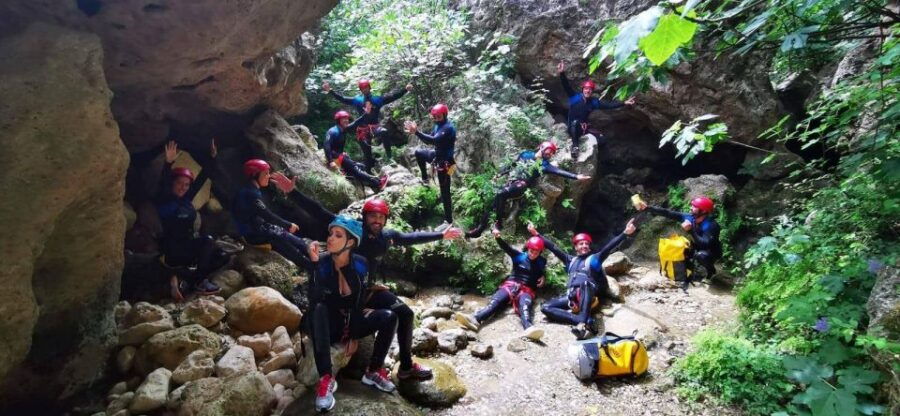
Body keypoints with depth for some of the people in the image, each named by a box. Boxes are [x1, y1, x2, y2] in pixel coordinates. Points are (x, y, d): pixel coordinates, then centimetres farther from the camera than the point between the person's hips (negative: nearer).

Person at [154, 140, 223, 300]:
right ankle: (198, 282, -14)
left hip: (189, 246, 7)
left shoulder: (186, 199, 10)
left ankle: (187, 280, -8)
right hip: (172, 250, -7)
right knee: (207, 241, -27)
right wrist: (168, 162, -42)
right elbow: (163, 184, -26)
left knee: (220, 256, -8)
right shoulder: (163, 201, -6)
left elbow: (202, 178, 9)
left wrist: (212, 157, 3)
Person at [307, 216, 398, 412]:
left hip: (351, 321, 3)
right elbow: (315, 302, -33)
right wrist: (315, 263, -40)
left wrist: (353, 336, -7)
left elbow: (360, 301, -5)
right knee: (318, 309, -35)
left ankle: (374, 371, -6)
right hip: (328, 325, -2)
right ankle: (326, 378, -37)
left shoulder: (360, 264, -12)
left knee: (389, 317, -19)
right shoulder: (322, 263, -19)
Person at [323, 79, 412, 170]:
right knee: (367, 154, 5)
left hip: (375, 127, -1)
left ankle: (388, 154, -23)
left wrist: (405, 90, -8)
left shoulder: (377, 99, 6)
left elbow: (393, 96, 1)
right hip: (363, 130, 1)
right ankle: (369, 172, 20)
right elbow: (342, 99, 7)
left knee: (384, 132, -37)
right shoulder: (357, 100, 9)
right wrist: (330, 91, 0)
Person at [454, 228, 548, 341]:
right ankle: (476, 319, -58)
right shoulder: (519, 256, 7)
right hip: (511, 285, 0)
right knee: (497, 299, -30)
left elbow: (542, 273, 33)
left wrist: (542, 277, 8)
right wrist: (497, 237, -28)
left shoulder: (541, 262, 13)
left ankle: (529, 328, -70)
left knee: (525, 304, -37)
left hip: (527, 289, 0)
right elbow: (506, 247, -8)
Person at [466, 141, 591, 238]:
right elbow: (512, 165, 24)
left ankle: (498, 222, -23)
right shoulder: (526, 154, 16)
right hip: (510, 182, 4)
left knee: (500, 194, -32)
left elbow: (559, 171, -6)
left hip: (521, 185, -4)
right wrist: (499, 174, 20)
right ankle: (480, 228, 3)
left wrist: (576, 176, -18)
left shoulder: (544, 164, 5)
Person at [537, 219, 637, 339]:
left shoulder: (594, 258, 15)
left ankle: (582, 323, -57)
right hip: (571, 295, 5)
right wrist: (536, 234, 29)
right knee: (545, 307, -17)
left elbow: (609, 247, 2)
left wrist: (625, 233, -12)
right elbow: (553, 247, 29)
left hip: (587, 295, -5)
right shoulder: (571, 260, 28)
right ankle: (587, 321, -33)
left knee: (585, 283, -40)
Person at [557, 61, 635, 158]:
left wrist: (624, 103, -6)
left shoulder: (594, 102, 2)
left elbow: (609, 105, 2)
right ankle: (575, 146, -34)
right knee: (575, 122, -40)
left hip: (584, 128, 5)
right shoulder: (575, 97, -10)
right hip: (571, 127, -5)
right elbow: (566, 86, -23)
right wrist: (562, 74, -40)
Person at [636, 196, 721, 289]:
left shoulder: (711, 225, -30)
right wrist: (647, 207, -27)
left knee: (700, 255, -36)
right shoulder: (689, 217, -14)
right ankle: (688, 276, 6)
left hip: (711, 253, -6)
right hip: (696, 249, 6)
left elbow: (704, 245, -40)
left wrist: (691, 230, -47)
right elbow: (667, 213, -19)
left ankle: (710, 270, -2)